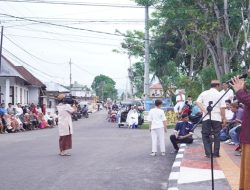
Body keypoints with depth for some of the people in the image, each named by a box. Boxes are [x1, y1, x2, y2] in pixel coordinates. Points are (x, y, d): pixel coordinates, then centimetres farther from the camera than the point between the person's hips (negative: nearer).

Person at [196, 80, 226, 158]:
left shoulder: (204, 93, 8)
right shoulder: (219, 94, 1)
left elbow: (198, 102, -5)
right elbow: (222, 107, -4)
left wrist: (204, 111, -9)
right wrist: (223, 117, 5)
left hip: (206, 117, 1)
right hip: (217, 117, -1)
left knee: (205, 135, 8)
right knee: (216, 135, 10)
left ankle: (208, 153, 2)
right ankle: (216, 153, 10)